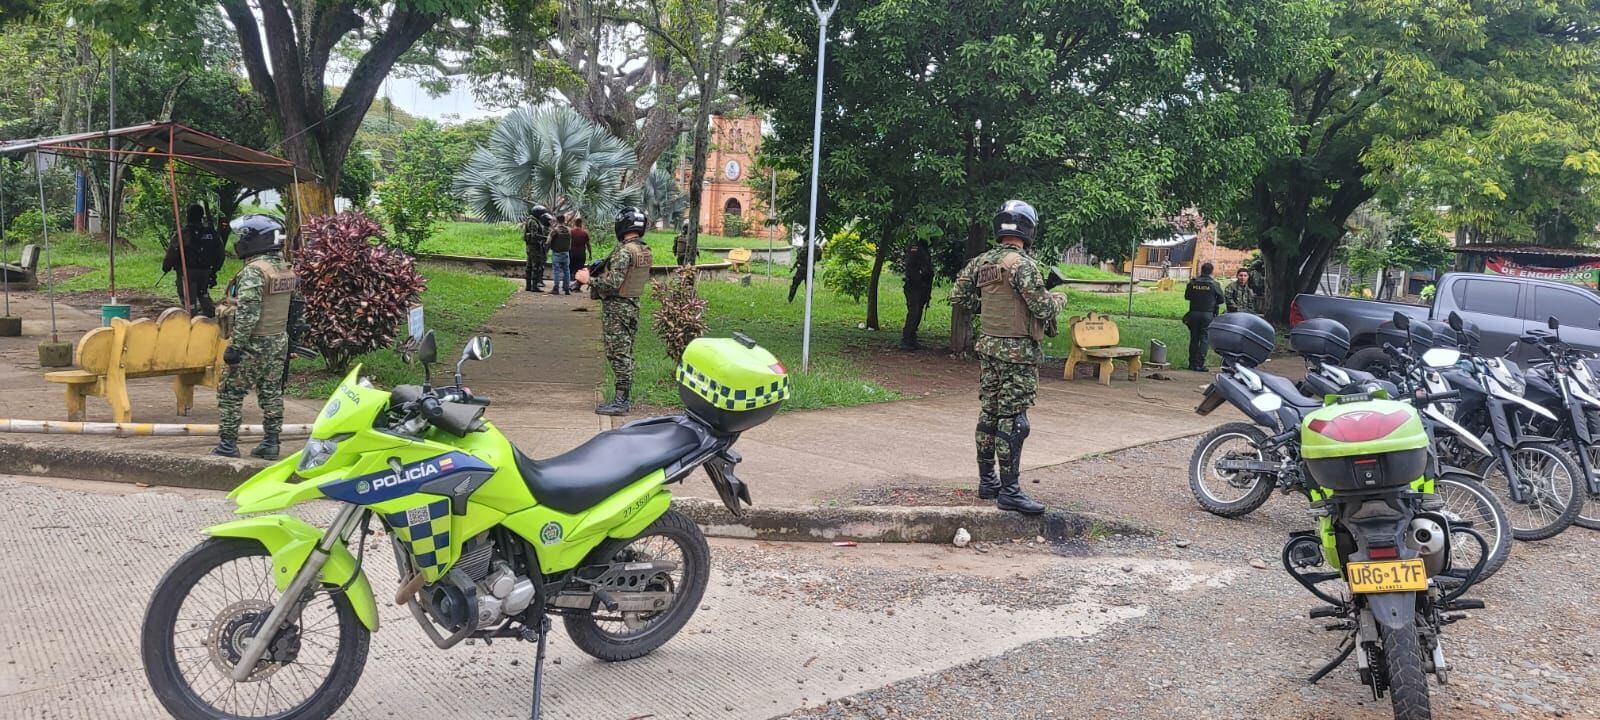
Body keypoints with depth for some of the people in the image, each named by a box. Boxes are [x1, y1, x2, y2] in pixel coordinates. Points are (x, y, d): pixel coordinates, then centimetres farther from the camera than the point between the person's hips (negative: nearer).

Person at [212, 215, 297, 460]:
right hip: (279, 341, 8)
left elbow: (247, 314, -23)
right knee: (271, 393, 12)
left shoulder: (253, 272, -18)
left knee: (230, 393, 3)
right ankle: (271, 443, 15)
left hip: (253, 344, -8)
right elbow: (293, 307, 14)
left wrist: (235, 346, -21)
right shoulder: (287, 270, 8)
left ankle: (228, 444, 5)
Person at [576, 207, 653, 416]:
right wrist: (601, 271, 15)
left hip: (616, 308, -9)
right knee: (626, 353, 14)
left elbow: (612, 284, -24)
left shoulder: (624, 252, -20)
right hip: (633, 305, 9)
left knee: (618, 354, -6)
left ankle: (620, 402, -5)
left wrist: (588, 279, -12)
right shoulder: (645, 251, 9)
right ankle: (625, 398, 19)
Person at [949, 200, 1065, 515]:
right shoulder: (1024, 265, -16)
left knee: (989, 414, 14)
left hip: (988, 347, 8)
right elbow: (1043, 309, -16)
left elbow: (957, 296, 10)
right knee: (1012, 420, -5)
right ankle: (1009, 491, -4)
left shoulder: (981, 262, 6)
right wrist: (1058, 299, 5)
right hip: (1017, 351, -8)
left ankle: (987, 481, 22)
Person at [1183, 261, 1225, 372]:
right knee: (1205, 339, 1)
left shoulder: (1193, 282, 0)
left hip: (1194, 312, 3)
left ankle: (1192, 363, 14)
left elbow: (1186, 296, 9)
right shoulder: (1214, 284, -7)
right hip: (1208, 314, -3)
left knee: (1194, 339, 12)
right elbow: (1221, 299, -1)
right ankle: (1199, 364, -5)